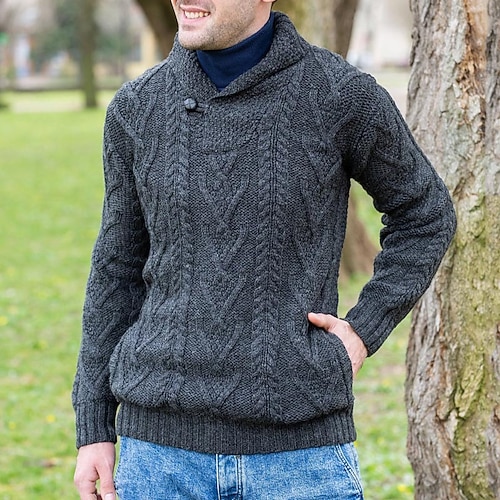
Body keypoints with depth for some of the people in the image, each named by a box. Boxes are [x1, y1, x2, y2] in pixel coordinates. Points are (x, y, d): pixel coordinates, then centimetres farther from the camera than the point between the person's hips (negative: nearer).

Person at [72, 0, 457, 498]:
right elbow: (118, 269, 11)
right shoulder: (136, 107, 3)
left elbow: (425, 215, 10)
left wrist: (364, 330, -2)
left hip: (300, 442, -2)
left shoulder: (343, 96, -5)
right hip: (161, 441, 2)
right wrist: (93, 429, 9)